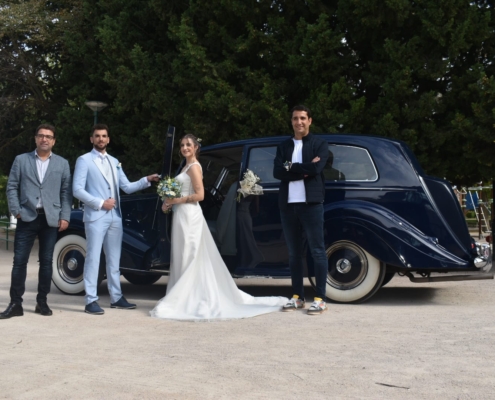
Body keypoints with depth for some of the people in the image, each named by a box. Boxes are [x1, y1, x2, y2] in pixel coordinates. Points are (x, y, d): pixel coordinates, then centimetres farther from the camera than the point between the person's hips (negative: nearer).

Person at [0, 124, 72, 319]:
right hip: (27, 217, 0)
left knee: (46, 262, 5)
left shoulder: (62, 163, 9)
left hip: (51, 219, 1)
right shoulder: (21, 160, 7)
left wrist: (65, 217, -3)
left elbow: (66, 192, 5)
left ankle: (42, 302, 14)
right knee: (19, 261, -1)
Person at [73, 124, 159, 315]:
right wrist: (100, 203, -14)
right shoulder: (84, 160, -1)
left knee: (114, 259, 11)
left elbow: (127, 187, 14)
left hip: (115, 216, 6)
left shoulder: (114, 162, 18)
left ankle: (116, 297, 19)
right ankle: (91, 301, -2)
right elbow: (77, 190, -9)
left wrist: (147, 180, 1)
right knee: (93, 258, -5)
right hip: (96, 216, -6)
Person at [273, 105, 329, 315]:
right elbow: (277, 172, -1)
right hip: (288, 205, 4)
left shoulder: (319, 144, 5)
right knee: (294, 252, 9)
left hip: (311, 203, -4)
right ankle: (297, 297, 16)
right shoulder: (283, 146, 15)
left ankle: (320, 299, -1)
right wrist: (303, 170, -10)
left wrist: (291, 167, -5)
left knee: (317, 251, -4)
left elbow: (316, 168, -13)